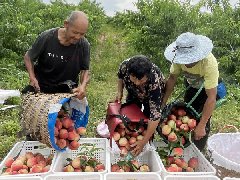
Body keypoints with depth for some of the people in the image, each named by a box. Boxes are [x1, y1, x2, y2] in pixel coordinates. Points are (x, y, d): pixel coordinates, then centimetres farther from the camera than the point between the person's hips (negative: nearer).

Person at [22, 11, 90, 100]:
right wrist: (32, 77, -19)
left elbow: (85, 70, -6)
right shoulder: (46, 37, -16)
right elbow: (28, 57, -3)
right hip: (40, 87, 0)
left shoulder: (84, 45, -14)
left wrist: (83, 86, -27)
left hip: (67, 92, 1)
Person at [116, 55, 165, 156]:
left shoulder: (155, 82, -45)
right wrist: (119, 93, -20)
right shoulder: (125, 66, -35)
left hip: (154, 95, -3)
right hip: (133, 93, 4)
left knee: (147, 119, -5)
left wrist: (143, 142, -40)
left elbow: (155, 115, -42)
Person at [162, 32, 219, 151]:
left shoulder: (209, 63, -41)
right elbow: (172, 78, -16)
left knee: (203, 120, -10)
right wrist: (163, 103, -21)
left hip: (209, 88, -4)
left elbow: (211, 98, -40)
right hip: (191, 85, 4)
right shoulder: (180, 57, -30)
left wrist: (201, 126, -39)